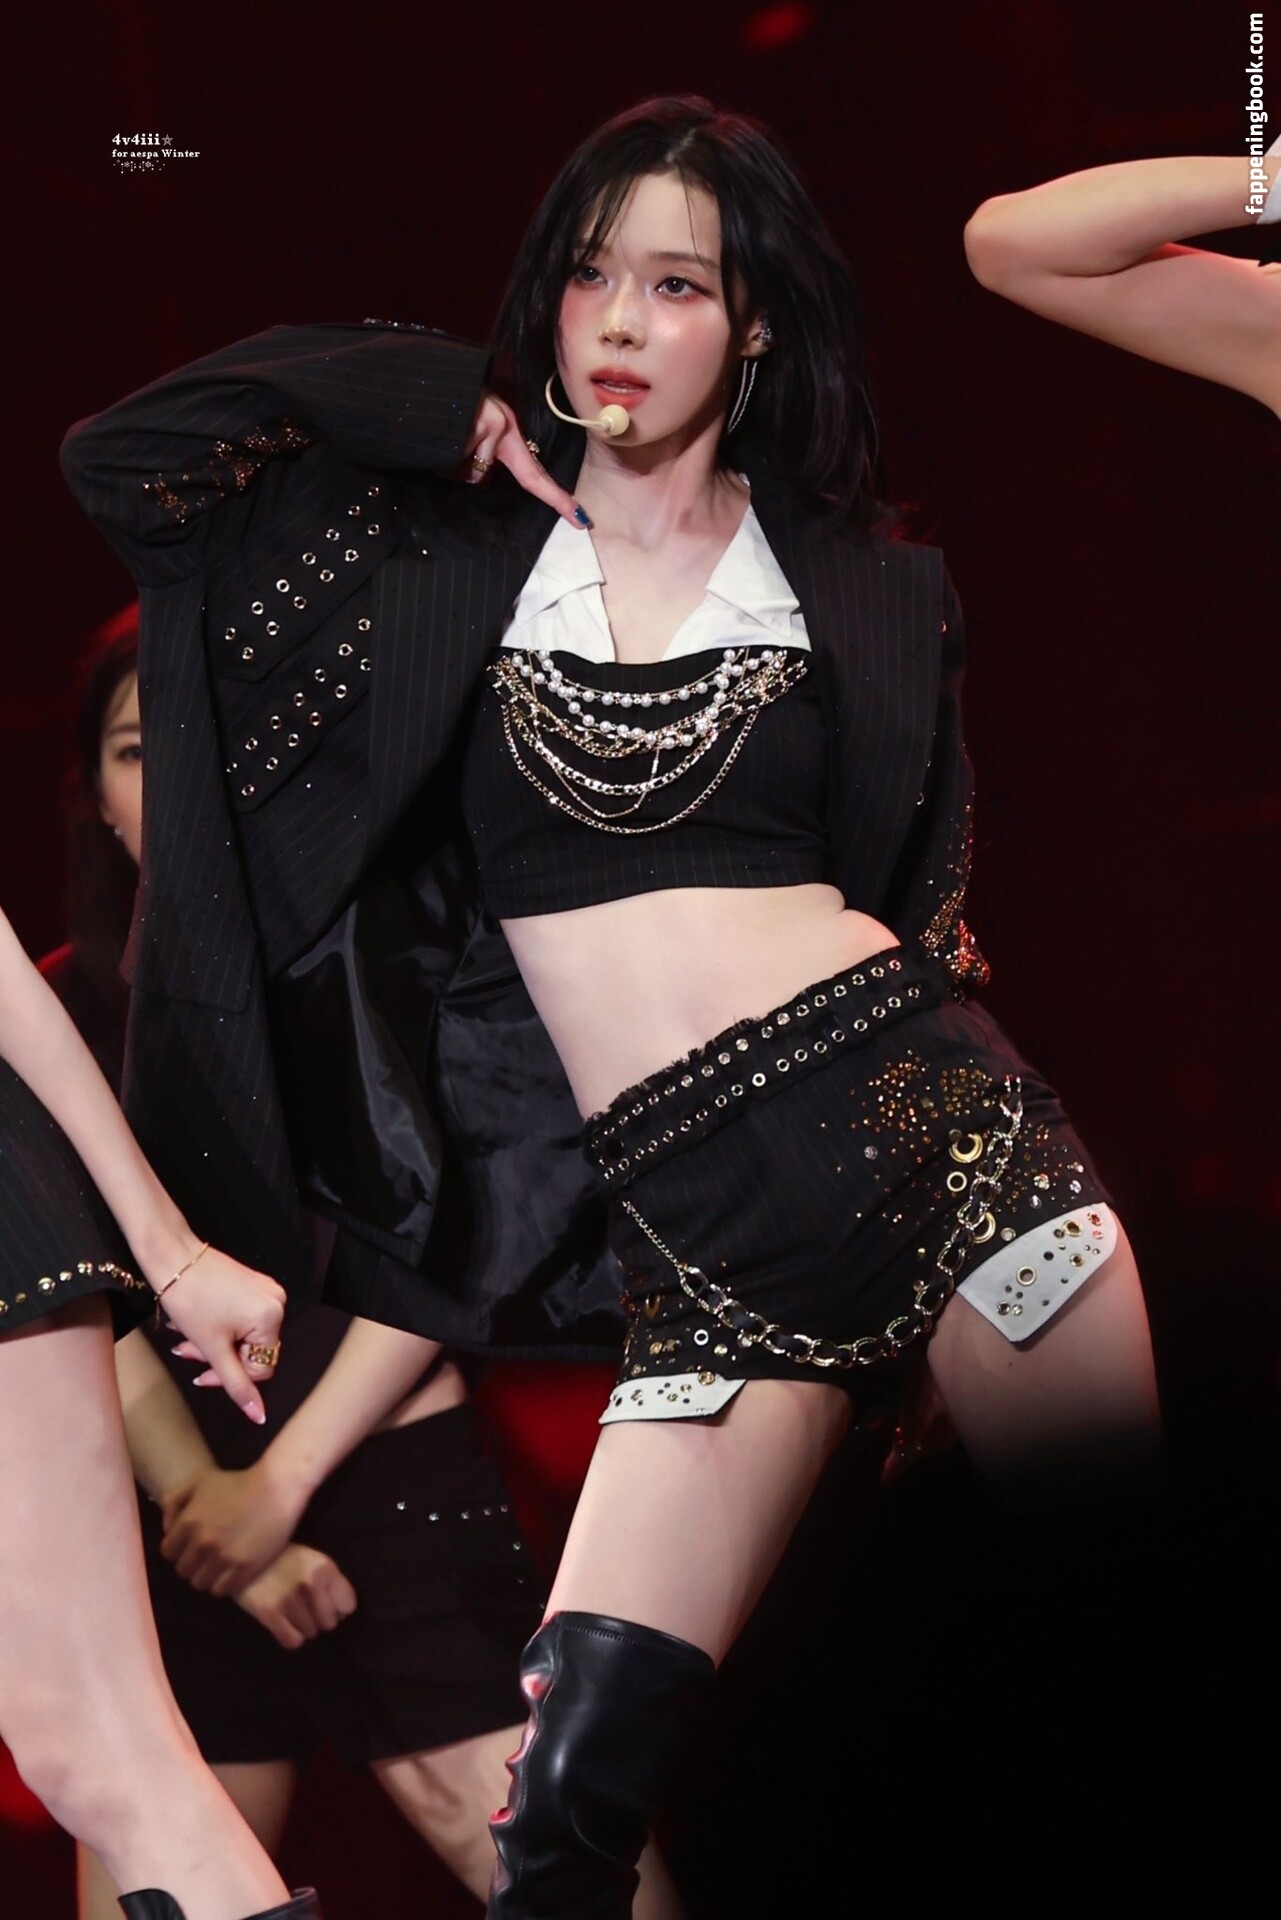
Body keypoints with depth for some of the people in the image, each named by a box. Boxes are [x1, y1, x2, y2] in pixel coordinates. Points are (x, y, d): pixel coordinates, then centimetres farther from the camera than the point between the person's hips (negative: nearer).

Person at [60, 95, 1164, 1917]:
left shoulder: (863, 588, 14)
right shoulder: (458, 550, 13)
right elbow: (122, 454, 8)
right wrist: (434, 401, 10)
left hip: (926, 1116, 0)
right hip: (702, 1220, 0)